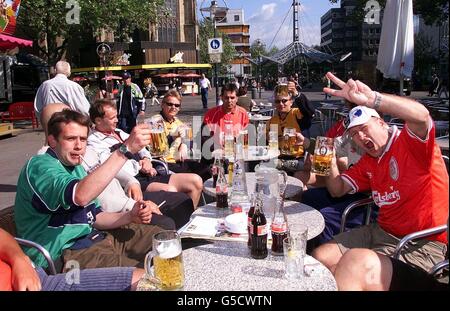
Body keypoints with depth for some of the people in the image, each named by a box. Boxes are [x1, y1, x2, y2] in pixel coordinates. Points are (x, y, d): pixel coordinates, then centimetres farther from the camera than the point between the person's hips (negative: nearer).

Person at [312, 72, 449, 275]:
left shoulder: (410, 142, -10)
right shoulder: (368, 162, 12)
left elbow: (421, 116, -33)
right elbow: (339, 190, 16)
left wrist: (372, 98, -47)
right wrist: (331, 165, -4)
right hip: (382, 232, 7)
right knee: (320, 258, -3)